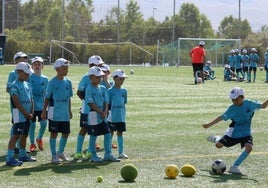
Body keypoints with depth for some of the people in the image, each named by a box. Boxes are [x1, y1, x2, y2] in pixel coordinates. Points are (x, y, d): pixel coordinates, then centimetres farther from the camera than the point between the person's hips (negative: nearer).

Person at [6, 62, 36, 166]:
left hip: (27, 115, 8)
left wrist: (31, 113, 4)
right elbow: (17, 102, -17)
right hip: (19, 115, -8)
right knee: (16, 135, -11)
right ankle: (9, 158, -12)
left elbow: (31, 99, 16)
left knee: (24, 135, 15)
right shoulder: (14, 86, -12)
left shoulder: (27, 84, 13)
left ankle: (23, 155, 26)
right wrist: (26, 114, -14)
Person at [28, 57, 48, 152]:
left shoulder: (45, 79, 6)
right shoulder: (29, 78, -4)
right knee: (32, 125, 2)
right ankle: (32, 144, 18)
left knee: (44, 123, -4)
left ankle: (39, 139, 24)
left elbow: (45, 93, 11)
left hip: (41, 106, 2)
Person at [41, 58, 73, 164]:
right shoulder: (52, 82, -9)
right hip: (54, 113, -5)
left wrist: (70, 111, 16)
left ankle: (61, 152, 29)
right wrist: (44, 111, -6)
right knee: (54, 133, 1)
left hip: (65, 113, 6)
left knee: (66, 133, 11)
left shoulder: (68, 82, 7)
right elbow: (47, 98, -5)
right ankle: (54, 155, 10)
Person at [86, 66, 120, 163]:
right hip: (93, 115, -7)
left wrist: (105, 111, -7)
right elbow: (91, 103, -14)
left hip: (103, 115, 7)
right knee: (93, 136, 2)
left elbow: (106, 102, 10)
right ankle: (93, 156, 11)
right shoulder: (89, 89, -9)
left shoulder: (103, 88, 11)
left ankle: (108, 154, 13)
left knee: (108, 134, 5)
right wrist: (101, 112, -15)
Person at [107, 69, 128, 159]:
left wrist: (123, 114, 11)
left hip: (121, 117, 4)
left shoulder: (124, 91, 7)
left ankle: (121, 152, 15)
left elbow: (124, 103, 13)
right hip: (112, 117, -4)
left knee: (120, 133, 9)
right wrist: (106, 113, -10)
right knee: (110, 133, 3)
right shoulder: (110, 91, -7)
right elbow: (107, 104, -6)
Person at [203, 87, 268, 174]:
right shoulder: (232, 108, -12)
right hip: (234, 132, 0)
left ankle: (234, 166, -16)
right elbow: (222, 117, -12)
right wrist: (209, 124, -17)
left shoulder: (250, 104, -8)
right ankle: (217, 139, 39)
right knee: (219, 145, -3)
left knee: (249, 147, -26)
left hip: (246, 133, 0)